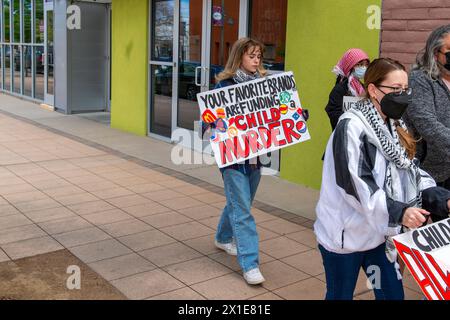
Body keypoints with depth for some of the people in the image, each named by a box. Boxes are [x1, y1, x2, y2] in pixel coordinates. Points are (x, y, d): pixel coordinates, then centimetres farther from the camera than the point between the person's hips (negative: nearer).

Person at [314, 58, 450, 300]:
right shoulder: (351, 126, -18)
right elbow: (355, 184, -25)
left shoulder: (394, 127, 8)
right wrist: (398, 211, -33)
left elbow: (411, 171, 5)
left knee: (393, 294, 14)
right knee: (340, 295, 10)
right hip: (345, 234, -7)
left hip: (379, 232, 8)